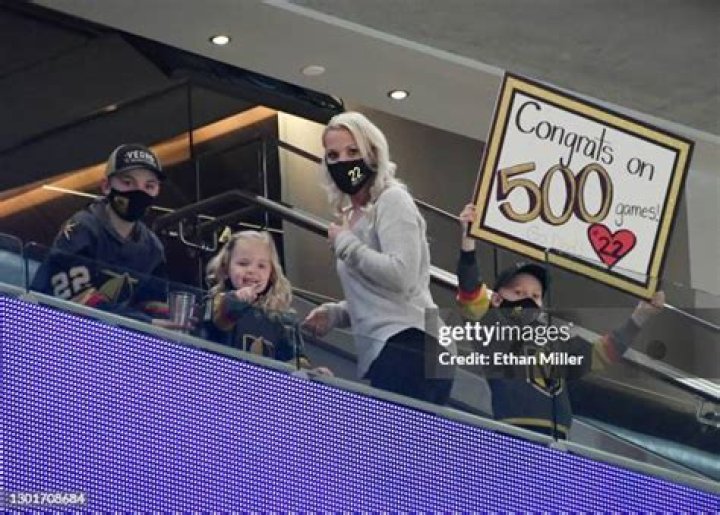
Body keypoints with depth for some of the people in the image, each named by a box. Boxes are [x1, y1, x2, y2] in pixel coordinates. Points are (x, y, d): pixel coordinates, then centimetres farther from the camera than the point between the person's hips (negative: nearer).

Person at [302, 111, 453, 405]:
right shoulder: (351, 213, 25)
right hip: (379, 354, 10)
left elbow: (400, 276, -16)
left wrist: (345, 244, -5)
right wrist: (334, 313, 14)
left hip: (406, 347, -10)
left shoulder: (392, 199, -1)